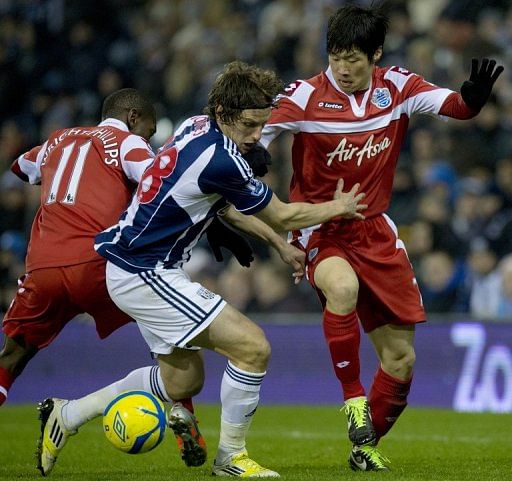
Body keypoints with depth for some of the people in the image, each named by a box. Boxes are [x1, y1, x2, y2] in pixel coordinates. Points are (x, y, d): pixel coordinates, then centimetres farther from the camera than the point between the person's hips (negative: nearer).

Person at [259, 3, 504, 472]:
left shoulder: (397, 87, -4)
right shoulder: (305, 97, -15)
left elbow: (456, 106, -8)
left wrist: (474, 95, -31)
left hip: (375, 231, 4)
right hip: (319, 228, -4)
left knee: (400, 358, 4)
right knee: (343, 286, -39)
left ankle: (365, 446, 26)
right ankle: (353, 399, -23)